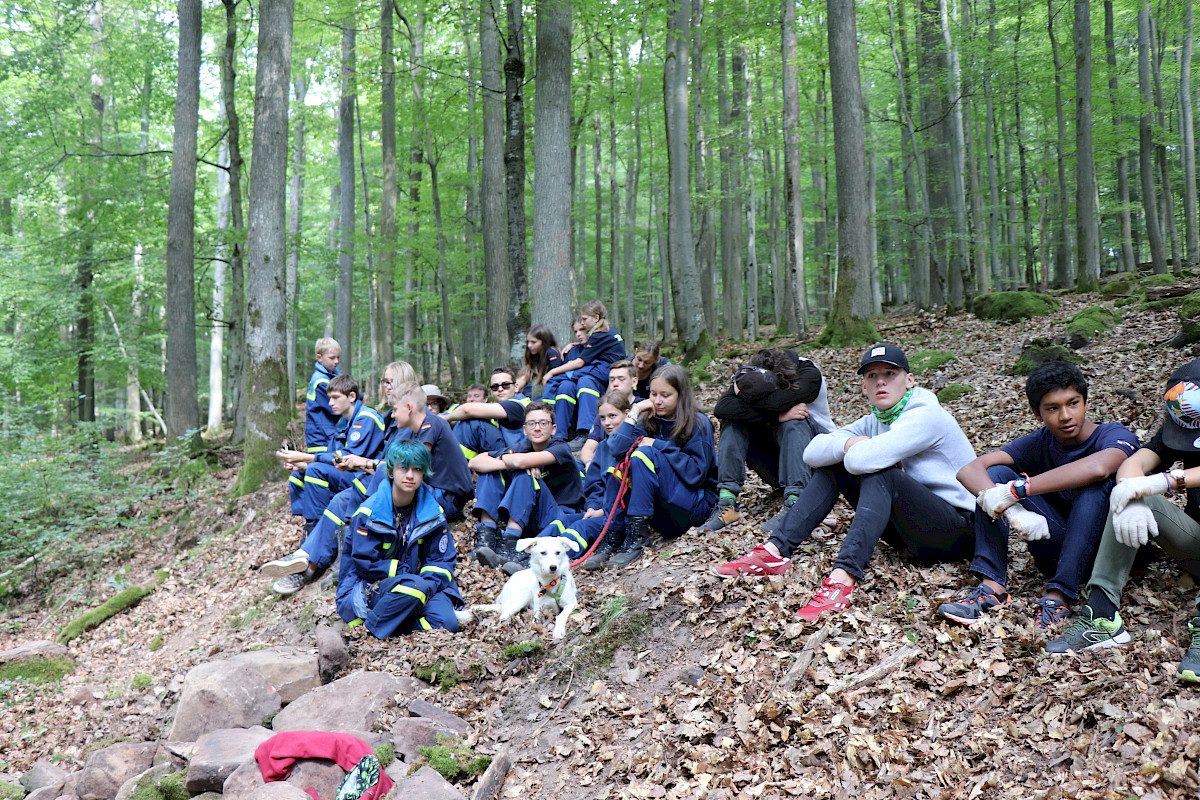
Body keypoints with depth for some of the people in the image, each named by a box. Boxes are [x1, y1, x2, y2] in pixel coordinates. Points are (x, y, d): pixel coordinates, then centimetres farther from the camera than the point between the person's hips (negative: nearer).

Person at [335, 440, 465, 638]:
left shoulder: (432, 512, 5)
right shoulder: (369, 512, -9)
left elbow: (443, 561, 5)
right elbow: (365, 564, -10)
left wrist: (429, 583, -15)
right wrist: (406, 570, -13)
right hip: (368, 589, -4)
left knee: (447, 624, -25)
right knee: (414, 585, -36)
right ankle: (367, 632, -23)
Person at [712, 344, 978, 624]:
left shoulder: (926, 415, -17)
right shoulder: (875, 421, 8)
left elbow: (863, 459, -32)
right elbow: (812, 452, -2)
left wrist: (856, 451, -9)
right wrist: (848, 444, -20)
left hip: (959, 527, -8)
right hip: (910, 525, 8)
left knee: (880, 473, -32)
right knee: (831, 465, 0)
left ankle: (844, 577, -45)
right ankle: (775, 551, -12)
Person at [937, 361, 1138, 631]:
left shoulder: (1115, 435, -12)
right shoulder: (1039, 443, -1)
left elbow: (1096, 468, -40)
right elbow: (969, 471, -16)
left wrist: (1015, 490, -38)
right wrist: (1011, 510, -36)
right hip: (1055, 542, 4)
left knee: (1097, 483, -32)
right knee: (995, 474, -12)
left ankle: (1057, 597, -34)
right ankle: (992, 586, -23)